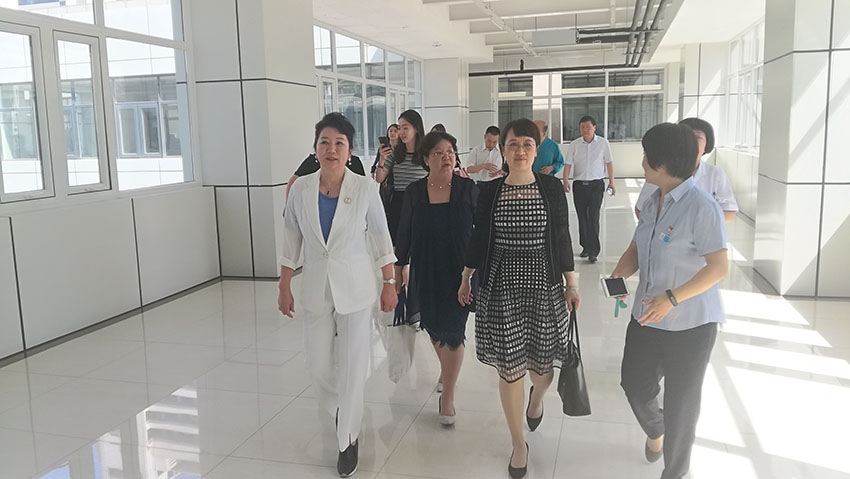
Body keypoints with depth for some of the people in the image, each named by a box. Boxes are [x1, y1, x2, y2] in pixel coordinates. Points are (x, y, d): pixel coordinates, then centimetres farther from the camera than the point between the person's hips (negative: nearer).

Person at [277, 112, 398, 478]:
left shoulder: (365, 188, -10)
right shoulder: (301, 190, -4)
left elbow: (380, 238, -2)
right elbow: (291, 241, 4)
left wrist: (389, 285, 0)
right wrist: (284, 289, 6)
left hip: (356, 287, -2)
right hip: (316, 287, 3)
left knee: (353, 365, 1)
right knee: (317, 362, 11)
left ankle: (348, 440, 22)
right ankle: (339, 408, 44)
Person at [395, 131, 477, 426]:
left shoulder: (468, 188, -5)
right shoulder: (414, 192, -1)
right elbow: (404, 233, 5)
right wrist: (398, 268, 7)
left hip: (460, 271, -2)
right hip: (427, 272, 3)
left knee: (453, 331, -4)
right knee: (433, 326, 16)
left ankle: (447, 397, 7)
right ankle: (447, 367, 46)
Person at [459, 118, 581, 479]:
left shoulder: (551, 188, -2)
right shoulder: (488, 191, 0)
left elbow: (562, 239, 2)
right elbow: (479, 239, 8)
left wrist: (572, 285, 3)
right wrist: (466, 279, 12)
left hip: (543, 285, 0)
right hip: (500, 286, 0)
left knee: (541, 364, 9)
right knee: (509, 368, 3)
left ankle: (536, 397, 49)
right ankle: (519, 445, 23)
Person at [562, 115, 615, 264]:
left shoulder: (603, 143, 1)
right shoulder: (574, 144, 2)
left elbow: (609, 162, 6)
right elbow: (568, 164, 2)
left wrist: (611, 182, 2)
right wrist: (565, 181, -12)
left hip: (596, 184, -2)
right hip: (579, 184, 2)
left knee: (593, 217, -10)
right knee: (582, 217, 7)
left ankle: (593, 251, -9)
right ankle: (585, 247, 22)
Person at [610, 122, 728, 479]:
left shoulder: (701, 207, -20)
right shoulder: (653, 202, 5)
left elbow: (718, 267, -21)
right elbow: (637, 249, 11)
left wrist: (672, 298, -29)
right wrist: (621, 272, -10)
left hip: (690, 323, -7)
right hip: (647, 316, 7)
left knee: (681, 402, 11)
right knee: (635, 383, 18)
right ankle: (655, 431, 52)